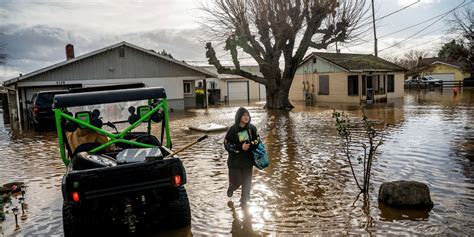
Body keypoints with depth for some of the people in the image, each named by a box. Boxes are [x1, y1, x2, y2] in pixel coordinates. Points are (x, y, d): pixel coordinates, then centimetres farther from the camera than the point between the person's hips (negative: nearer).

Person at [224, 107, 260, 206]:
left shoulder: (252, 128, -4)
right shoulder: (233, 129, -13)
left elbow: (257, 140, 3)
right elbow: (227, 145, -11)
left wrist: (249, 145, -17)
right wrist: (240, 147, -21)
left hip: (248, 160, 3)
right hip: (235, 161, -3)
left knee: (247, 182, 9)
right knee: (237, 182, 3)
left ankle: (244, 199, 32)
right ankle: (231, 188, 40)